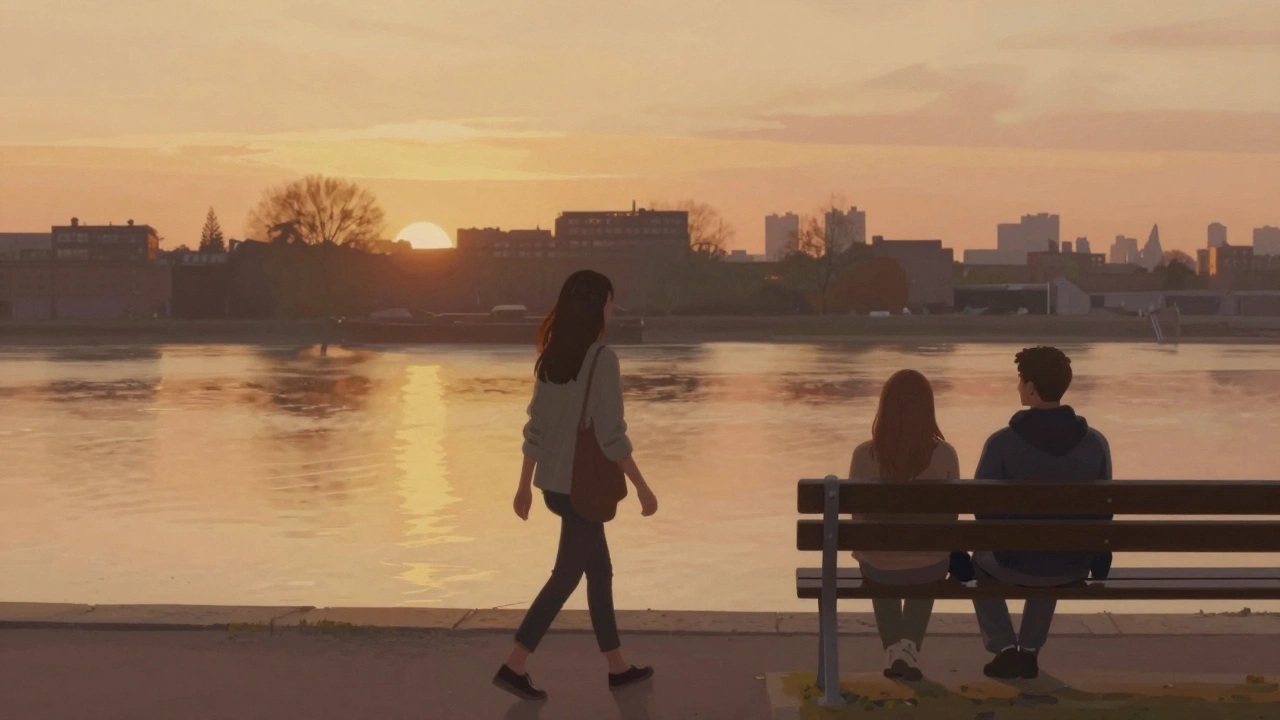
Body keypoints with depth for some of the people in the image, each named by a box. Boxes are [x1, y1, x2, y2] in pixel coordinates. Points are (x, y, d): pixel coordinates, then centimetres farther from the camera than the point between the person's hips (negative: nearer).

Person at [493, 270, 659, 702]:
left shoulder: (552, 358, 6)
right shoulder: (601, 359, -16)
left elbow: (535, 426, 9)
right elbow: (611, 435, -18)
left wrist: (525, 484, 16)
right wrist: (642, 488, -11)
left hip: (556, 484, 8)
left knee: (599, 572, 16)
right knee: (566, 577, 1)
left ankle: (617, 667, 24)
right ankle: (514, 666, 3)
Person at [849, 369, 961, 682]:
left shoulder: (864, 455, -16)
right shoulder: (945, 455, -15)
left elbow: (857, 514, -3)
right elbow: (951, 516, -3)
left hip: (878, 564, 0)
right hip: (931, 566, 0)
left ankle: (892, 649, 28)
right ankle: (911, 645, 23)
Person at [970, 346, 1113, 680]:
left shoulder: (1002, 442, -20)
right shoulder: (1096, 442, -11)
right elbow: (1102, 509, 0)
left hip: (1015, 565, -3)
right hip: (1074, 568, 3)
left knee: (979, 561, 33)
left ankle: (1005, 649, 25)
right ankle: (1029, 650, 37)